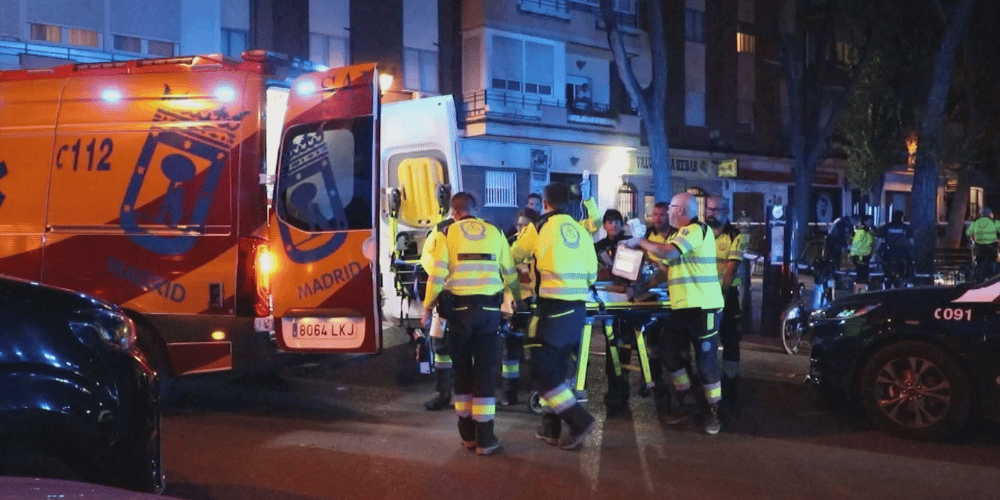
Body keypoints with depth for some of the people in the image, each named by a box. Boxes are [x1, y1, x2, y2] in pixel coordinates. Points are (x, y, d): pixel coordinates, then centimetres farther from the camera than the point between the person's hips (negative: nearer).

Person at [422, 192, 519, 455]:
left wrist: (428, 306, 6)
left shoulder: (447, 233, 5)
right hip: (489, 307, 1)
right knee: (486, 370, 4)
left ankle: (468, 434, 18)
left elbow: (437, 274, -3)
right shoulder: (494, 232, 11)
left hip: (459, 307, -1)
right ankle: (485, 438, 3)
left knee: (462, 369, 12)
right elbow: (510, 273, 14)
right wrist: (518, 300, 30)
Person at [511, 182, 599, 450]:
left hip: (553, 308, -6)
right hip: (578, 309, 6)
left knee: (542, 370, 0)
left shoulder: (539, 228, -3)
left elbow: (514, 256, 12)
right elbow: (592, 274, 13)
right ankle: (551, 427, 21)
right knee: (557, 368, 16)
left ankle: (579, 421, -6)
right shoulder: (581, 231, 9)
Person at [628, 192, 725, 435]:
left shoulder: (697, 230, -13)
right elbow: (667, 267, 22)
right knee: (668, 351, 8)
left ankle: (712, 411, 12)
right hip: (682, 307, 9)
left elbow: (669, 253, -26)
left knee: (706, 360, -3)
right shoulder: (680, 234, 18)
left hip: (703, 307, -9)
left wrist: (641, 242, -13)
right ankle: (685, 402, 21)